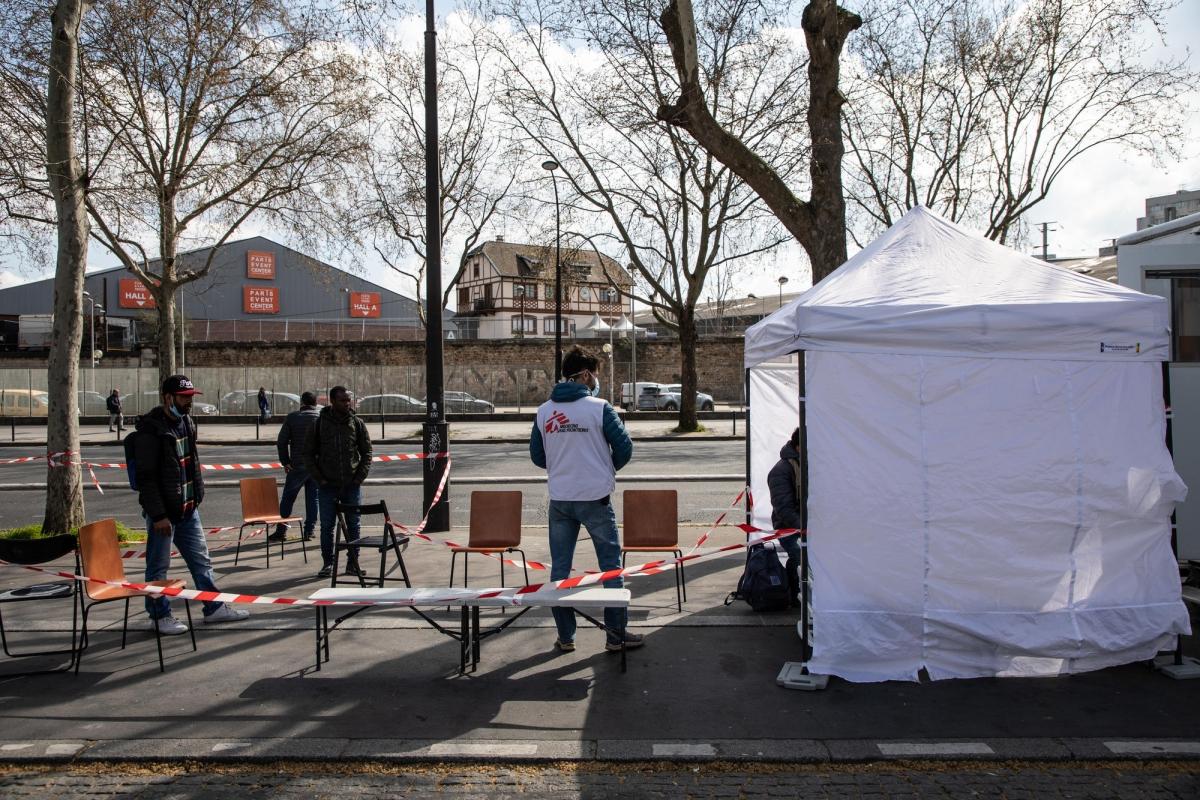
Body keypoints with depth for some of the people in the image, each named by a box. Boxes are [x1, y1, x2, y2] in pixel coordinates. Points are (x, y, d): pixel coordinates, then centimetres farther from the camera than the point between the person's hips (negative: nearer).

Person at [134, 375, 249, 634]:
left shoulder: (186, 422, 9)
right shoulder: (151, 430, -17)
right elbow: (146, 477, -18)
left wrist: (197, 495, 14)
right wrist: (158, 515, -20)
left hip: (188, 508, 8)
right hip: (163, 511, -8)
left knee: (201, 560, 14)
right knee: (158, 566, 6)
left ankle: (214, 607, 23)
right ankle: (159, 615, 18)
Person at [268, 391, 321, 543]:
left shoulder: (292, 417, 0)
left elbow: (281, 441, -2)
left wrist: (285, 461, 5)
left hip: (298, 466, -1)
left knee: (287, 498, 7)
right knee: (313, 498, 9)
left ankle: (281, 530, 5)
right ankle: (309, 530, 9)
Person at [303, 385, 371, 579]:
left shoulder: (357, 423, 1)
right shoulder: (319, 424, -2)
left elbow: (367, 452, 6)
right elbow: (308, 454, 3)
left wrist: (360, 477, -4)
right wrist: (319, 479, -5)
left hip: (352, 485, 1)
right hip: (327, 486, -1)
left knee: (353, 525, 7)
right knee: (327, 526, 5)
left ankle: (353, 563, 17)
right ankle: (327, 564, 15)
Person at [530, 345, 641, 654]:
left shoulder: (544, 411, 4)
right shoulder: (598, 408, -9)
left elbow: (537, 455, 8)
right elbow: (624, 448, -9)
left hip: (559, 500, 4)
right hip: (595, 499, -4)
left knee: (560, 568, 12)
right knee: (610, 565, 8)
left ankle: (565, 636, 17)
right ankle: (616, 634, 11)